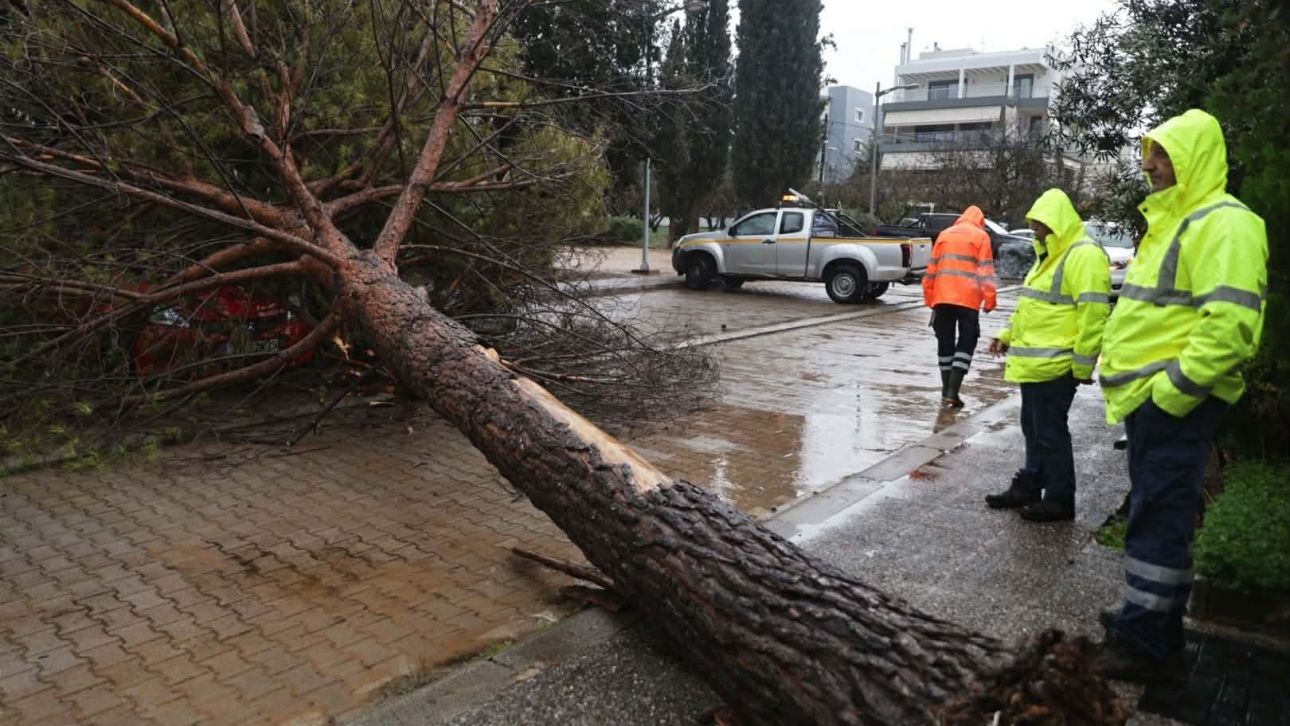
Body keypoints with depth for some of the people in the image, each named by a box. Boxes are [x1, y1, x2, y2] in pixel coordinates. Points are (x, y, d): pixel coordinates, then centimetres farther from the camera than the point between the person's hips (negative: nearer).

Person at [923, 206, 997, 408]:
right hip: (968, 299, -3)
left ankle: (946, 392, 12)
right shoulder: (981, 236, 5)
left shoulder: (944, 234, 16)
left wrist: (929, 298, 19)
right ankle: (952, 392, -10)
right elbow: (985, 271, -4)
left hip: (942, 297, 4)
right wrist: (989, 300, -3)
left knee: (945, 343, 10)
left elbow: (932, 269, 14)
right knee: (966, 344, 1)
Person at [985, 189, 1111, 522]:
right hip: (1034, 362, 10)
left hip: (1054, 366, -10)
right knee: (1034, 429, 17)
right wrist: (1008, 335, 18)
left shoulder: (1084, 255, -16)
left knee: (1050, 433, -2)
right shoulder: (1050, 253, 17)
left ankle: (1059, 500, 10)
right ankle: (1028, 486, 28)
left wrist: (1082, 365, -19)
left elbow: (1093, 315, -20)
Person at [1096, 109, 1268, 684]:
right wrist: (1128, 375, 20)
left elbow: (1231, 322, -24)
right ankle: (1151, 619, 30)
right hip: (1149, 396, 10)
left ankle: (1147, 644, 6)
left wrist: (1173, 389, -24)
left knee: (1159, 517, -4)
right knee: (1154, 511, 17)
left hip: (1175, 401, -10)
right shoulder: (1172, 220, 18)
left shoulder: (1222, 223, -14)